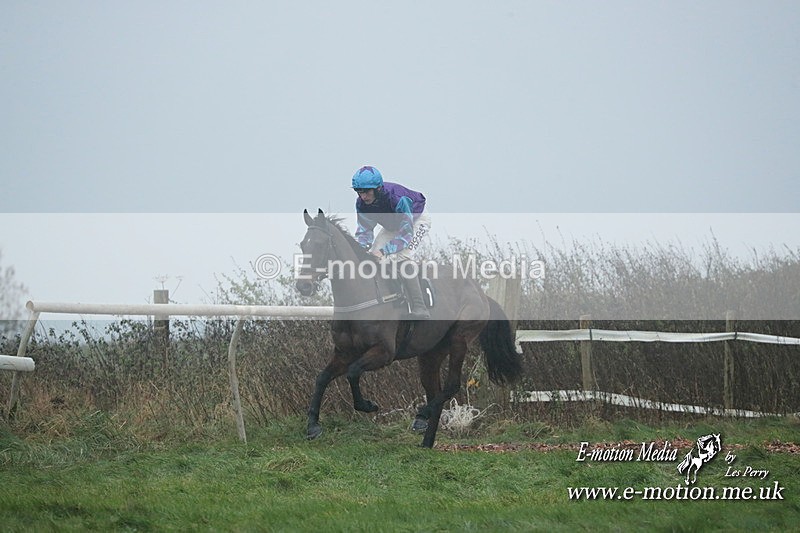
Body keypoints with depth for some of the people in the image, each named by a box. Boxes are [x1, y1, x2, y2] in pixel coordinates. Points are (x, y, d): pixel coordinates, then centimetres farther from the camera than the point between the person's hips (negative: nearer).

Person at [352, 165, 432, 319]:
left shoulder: (397, 198, -42)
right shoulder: (362, 204, -23)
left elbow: (406, 233, -39)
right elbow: (364, 231, -13)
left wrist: (384, 251, -48)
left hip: (417, 221, -7)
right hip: (392, 225, 7)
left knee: (402, 258, -28)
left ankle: (419, 309, -28)